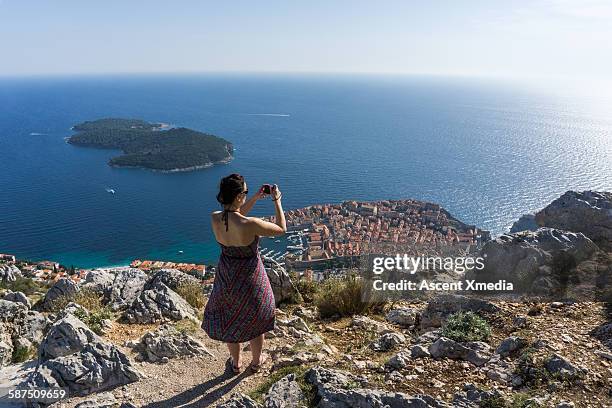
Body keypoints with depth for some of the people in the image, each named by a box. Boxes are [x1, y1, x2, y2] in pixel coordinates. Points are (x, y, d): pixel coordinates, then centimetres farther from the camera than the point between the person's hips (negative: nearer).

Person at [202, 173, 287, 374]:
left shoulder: (214, 219, -17)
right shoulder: (251, 224, -33)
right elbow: (281, 229, -16)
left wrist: (256, 198, 3)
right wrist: (277, 201, -8)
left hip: (227, 276, 4)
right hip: (250, 278, -4)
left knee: (230, 321, 26)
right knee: (256, 320, 23)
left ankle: (236, 362, 46)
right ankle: (256, 361, 46)